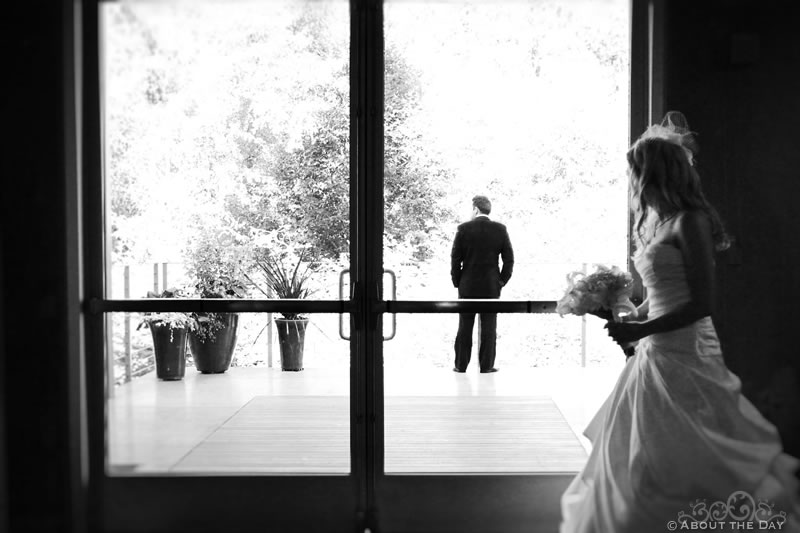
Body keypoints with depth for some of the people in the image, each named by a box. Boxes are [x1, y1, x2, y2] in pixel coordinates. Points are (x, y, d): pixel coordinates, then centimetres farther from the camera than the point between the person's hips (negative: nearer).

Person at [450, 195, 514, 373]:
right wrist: (502, 281, 6)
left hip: (467, 286, 0)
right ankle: (486, 366, 7)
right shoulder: (500, 229, -2)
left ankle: (461, 365, 13)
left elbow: (455, 258, -6)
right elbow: (509, 259, -2)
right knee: (488, 327, 6)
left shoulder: (464, 229, -6)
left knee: (465, 327, 8)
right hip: (491, 287, 1)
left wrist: (457, 282, 4)